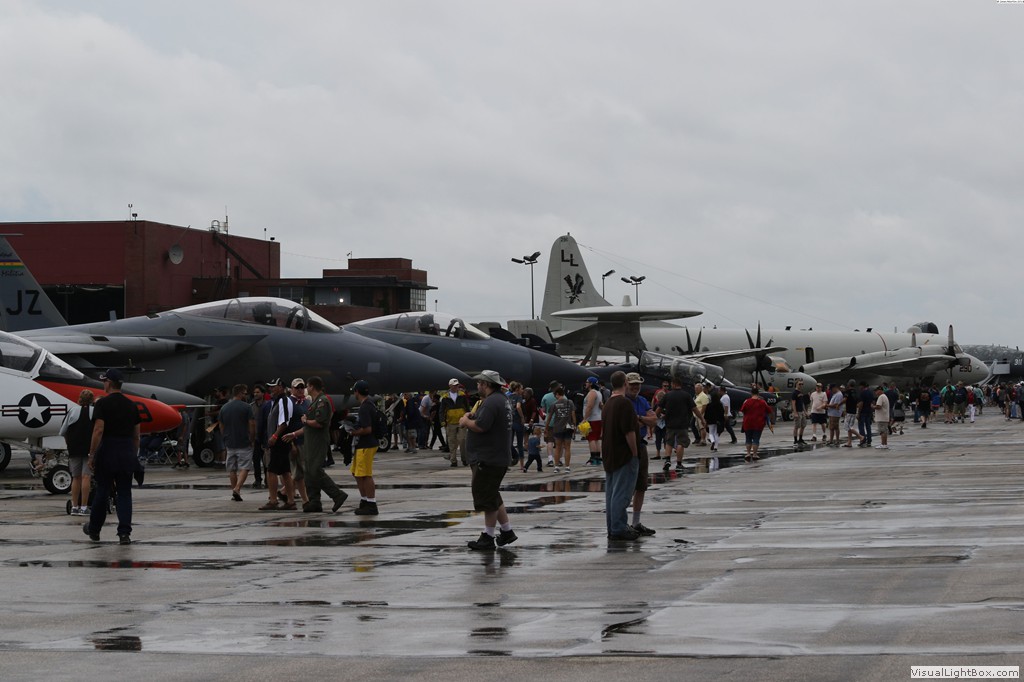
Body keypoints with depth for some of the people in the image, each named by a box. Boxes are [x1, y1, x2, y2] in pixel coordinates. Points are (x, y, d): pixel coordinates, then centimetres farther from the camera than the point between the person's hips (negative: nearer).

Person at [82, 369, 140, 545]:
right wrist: (133, 455, 22)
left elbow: (98, 430, -16)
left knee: (102, 492, 8)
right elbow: (136, 434, 14)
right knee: (124, 494, 4)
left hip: (107, 451, -4)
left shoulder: (103, 403, -9)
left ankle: (94, 530, 24)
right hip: (127, 453, 4)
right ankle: (124, 532, -7)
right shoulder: (131, 405, 11)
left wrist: (91, 455, -10)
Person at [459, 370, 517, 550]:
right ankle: (507, 531, 22)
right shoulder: (502, 399, 16)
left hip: (488, 459, -11)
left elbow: (480, 426, -26)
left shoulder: (491, 402, -19)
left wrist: (466, 421, -7)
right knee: (492, 496, 19)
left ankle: (488, 538, 2)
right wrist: (473, 417, 8)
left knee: (487, 497, -3)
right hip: (498, 457, 11)